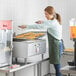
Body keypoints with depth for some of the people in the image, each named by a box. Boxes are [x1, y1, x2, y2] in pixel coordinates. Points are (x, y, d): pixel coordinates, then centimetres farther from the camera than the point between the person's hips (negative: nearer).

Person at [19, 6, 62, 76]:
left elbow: (40, 26, -25)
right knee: (56, 62, 12)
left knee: (56, 61, -4)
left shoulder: (52, 22, -17)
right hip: (57, 43, 10)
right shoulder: (56, 21, 12)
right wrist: (43, 22, 15)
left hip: (55, 44, -10)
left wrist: (26, 26, -24)